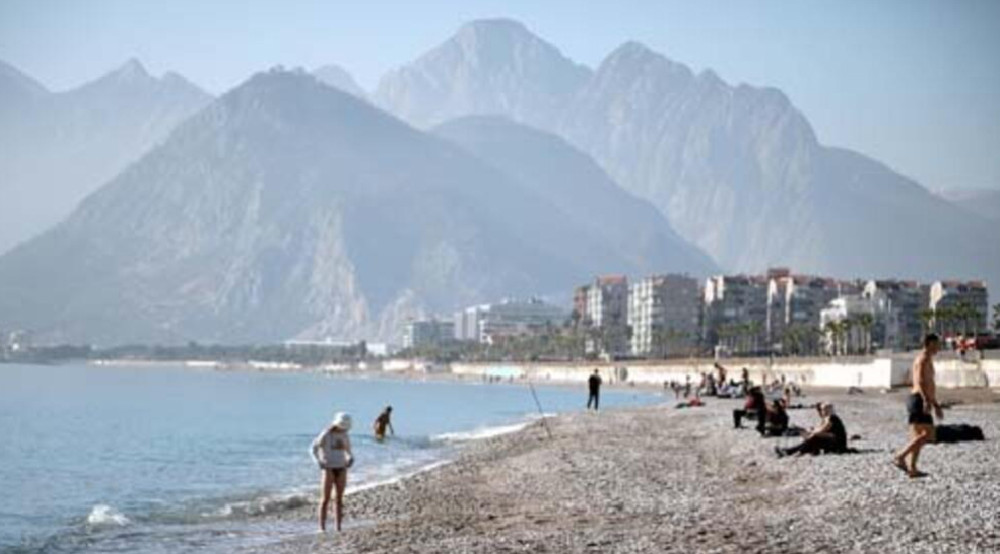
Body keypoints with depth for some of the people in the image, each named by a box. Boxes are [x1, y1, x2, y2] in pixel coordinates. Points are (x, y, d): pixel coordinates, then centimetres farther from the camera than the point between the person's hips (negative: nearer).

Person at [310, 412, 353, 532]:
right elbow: (313, 449, -6)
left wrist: (350, 459, -3)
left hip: (341, 469, 5)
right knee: (326, 499, -8)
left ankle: (338, 528, 6)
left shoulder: (344, 436, 6)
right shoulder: (325, 435, -11)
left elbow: (348, 451, 18)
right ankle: (322, 527, -6)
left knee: (339, 499, 4)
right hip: (329, 469, -5)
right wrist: (319, 462, -18)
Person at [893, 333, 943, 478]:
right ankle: (900, 457, -22)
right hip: (919, 401, -11)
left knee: (918, 437, 6)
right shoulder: (924, 358, -9)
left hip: (921, 402, 11)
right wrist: (926, 400, -35)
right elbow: (920, 380, -24)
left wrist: (936, 406, 33)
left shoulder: (928, 360, 25)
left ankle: (912, 468, 1)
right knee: (927, 435, -16)